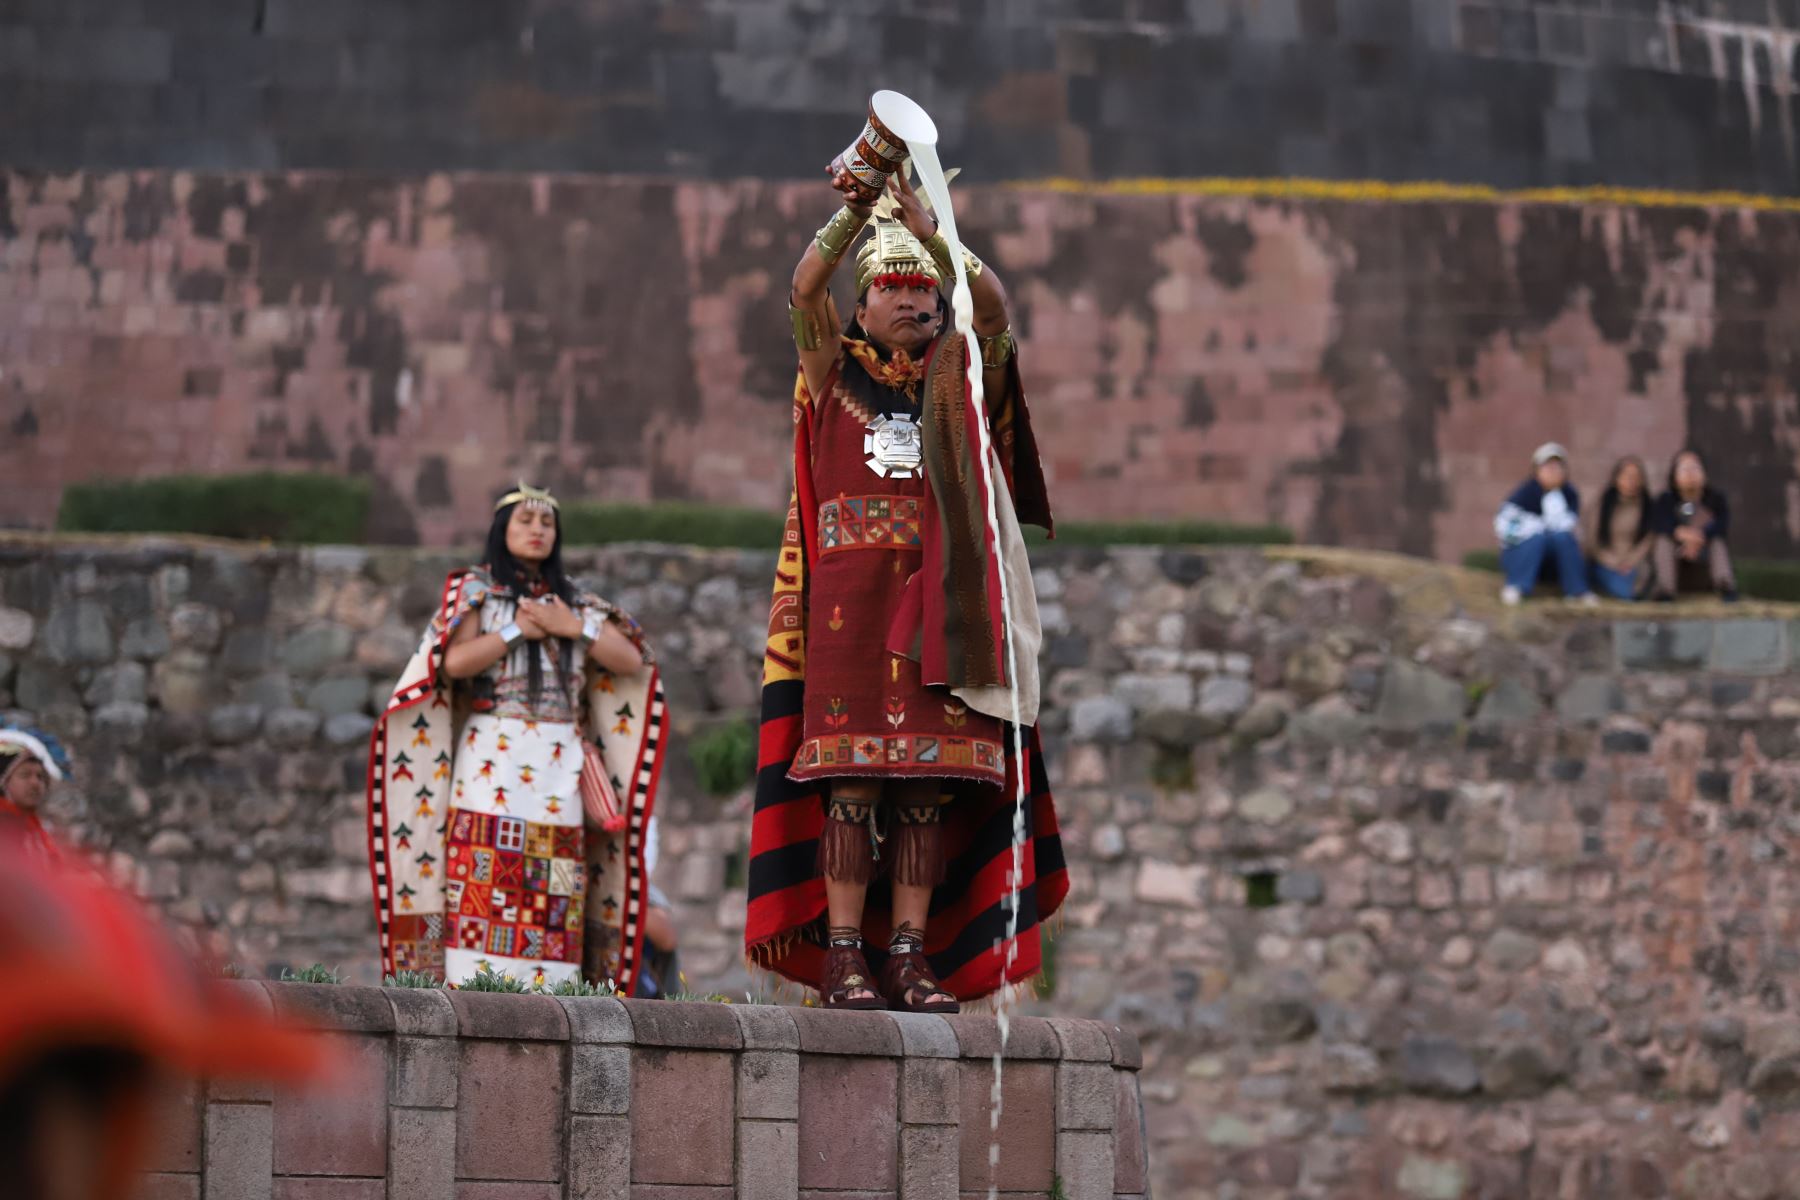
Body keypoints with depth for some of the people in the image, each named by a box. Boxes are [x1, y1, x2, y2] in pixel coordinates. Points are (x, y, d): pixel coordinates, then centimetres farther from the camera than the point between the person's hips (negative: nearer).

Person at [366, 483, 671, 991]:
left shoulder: (575, 602, 19)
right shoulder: (474, 590, 9)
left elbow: (632, 661, 9)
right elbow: (455, 661, -8)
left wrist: (575, 628, -1)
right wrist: (520, 630, -5)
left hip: (559, 768, 3)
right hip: (492, 758, -3)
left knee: (554, 894, -6)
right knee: (486, 881, -13)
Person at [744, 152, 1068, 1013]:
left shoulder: (960, 377, 15)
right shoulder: (837, 371, 13)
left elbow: (990, 300, -3)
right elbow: (805, 289, -4)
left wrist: (928, 227, -15)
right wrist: (857, 209, -17)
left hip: (940, 597, 2)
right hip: (853, 592, -2)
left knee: (932, 783, -2)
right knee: (853, 777, -8)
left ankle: (910, 955, -1)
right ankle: (844, 956, -9)